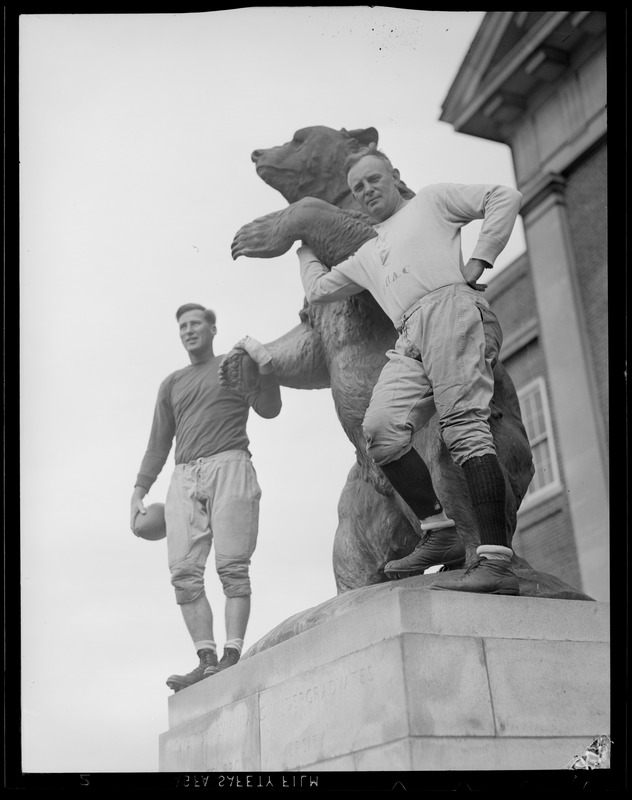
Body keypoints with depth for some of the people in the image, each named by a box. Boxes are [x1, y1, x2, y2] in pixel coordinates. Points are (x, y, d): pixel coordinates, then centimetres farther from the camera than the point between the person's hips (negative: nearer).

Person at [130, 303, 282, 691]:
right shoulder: (172, 384, 26)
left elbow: (269, 409, 0)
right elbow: (159, 443, 24)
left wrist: (265, 364, -16)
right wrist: (139, 491, 15)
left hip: (229, 469, -4)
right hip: (185, 478, 4)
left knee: (232, 567, -13)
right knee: (184, 572, -10)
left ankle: (232, 656, -16)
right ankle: (207, 660, -12)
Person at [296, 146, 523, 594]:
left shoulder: (433, 200, 22)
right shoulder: (366, 256, 38)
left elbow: (506, 199, 12)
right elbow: (318, 290, 46)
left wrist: (478, 262, 2)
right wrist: (305, 246, 56)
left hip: (450, 308, -6)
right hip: (410, 340, 6)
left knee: (465, 426, -21)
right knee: (381, 427, -18)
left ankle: (496, 560, -29)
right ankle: (440, 533, -12)